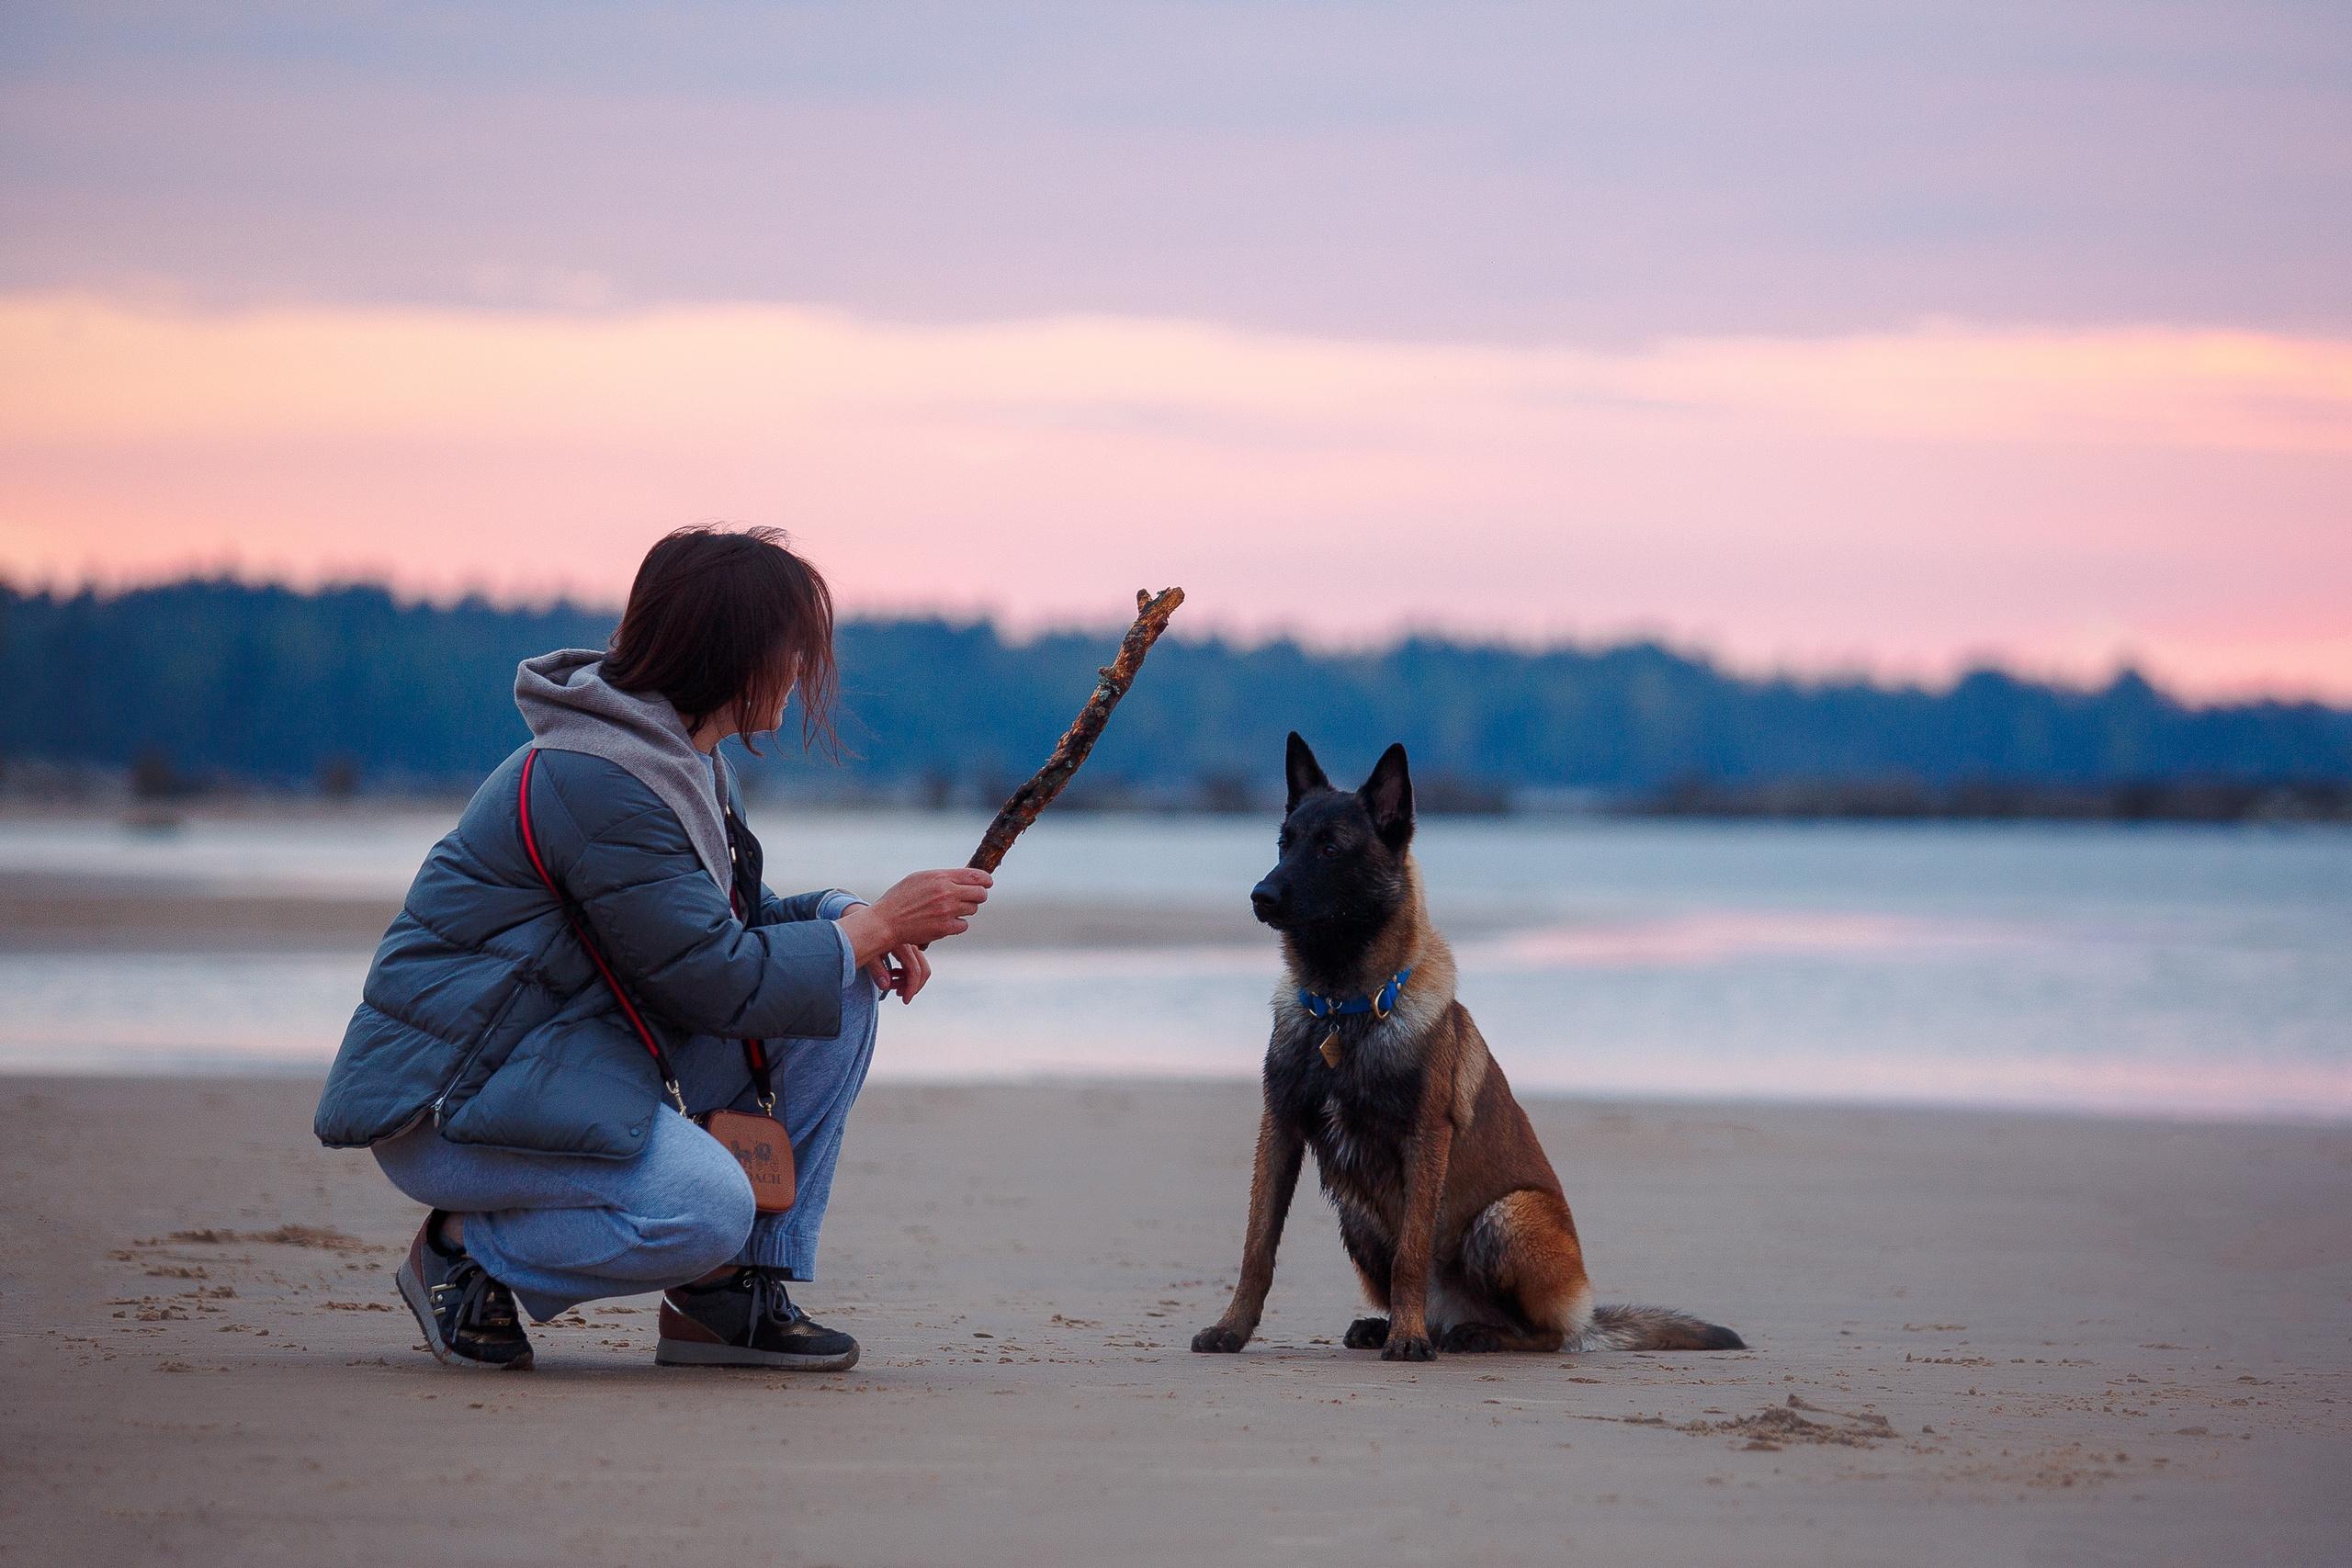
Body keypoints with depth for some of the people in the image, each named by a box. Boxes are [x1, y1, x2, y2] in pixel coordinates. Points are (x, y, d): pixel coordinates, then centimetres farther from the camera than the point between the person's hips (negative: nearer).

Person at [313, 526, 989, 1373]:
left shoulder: (678, 756, 9)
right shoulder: (596, 783, -23)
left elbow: (726, 923, 17)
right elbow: (719, 982, -22)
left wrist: (843, 916, -3)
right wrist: (874, 924, -13)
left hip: (590, 1051, 10)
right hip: (451, 1092, -10)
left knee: (844, 993, -1)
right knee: (704, 1208, -33)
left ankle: (730, 1293, 0)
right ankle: (465, 1248, -6)